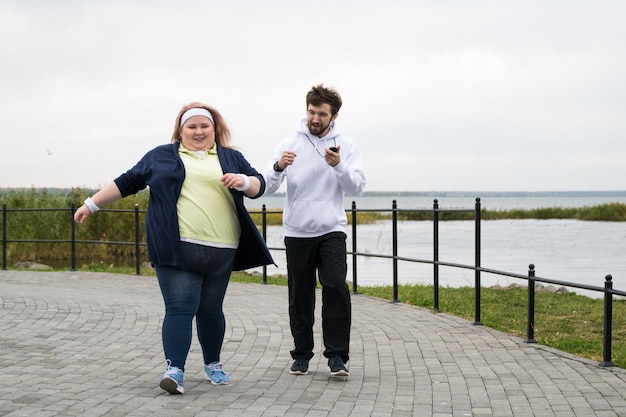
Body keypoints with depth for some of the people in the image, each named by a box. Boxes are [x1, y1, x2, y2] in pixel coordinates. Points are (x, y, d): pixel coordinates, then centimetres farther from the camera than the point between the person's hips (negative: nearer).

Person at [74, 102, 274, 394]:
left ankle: (212, 364, 25)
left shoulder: (231, 158, 15)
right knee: (180, 308, -10)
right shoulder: (161, 156, 12)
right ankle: (174, 370, -13)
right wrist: (92, 204, 13)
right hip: (177, 248, -2)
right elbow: (127, 182, 15)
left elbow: (258, 185, 10)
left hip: (220, 250, 2)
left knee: (210, 308, 9)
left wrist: (243, 181, -12)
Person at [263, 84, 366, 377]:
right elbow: (268, 186, -7)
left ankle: (337, 355, -10)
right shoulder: (289, 144, 1)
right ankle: (302, 354, 19)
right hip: (297, 232, 1)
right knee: (300, 296, 7)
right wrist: (279, 167, -28)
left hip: (331, 231, -1)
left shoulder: (345, 146, 2)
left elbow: (357, 186, -8)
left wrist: (339, 165, -26)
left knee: (336, 288, -16)